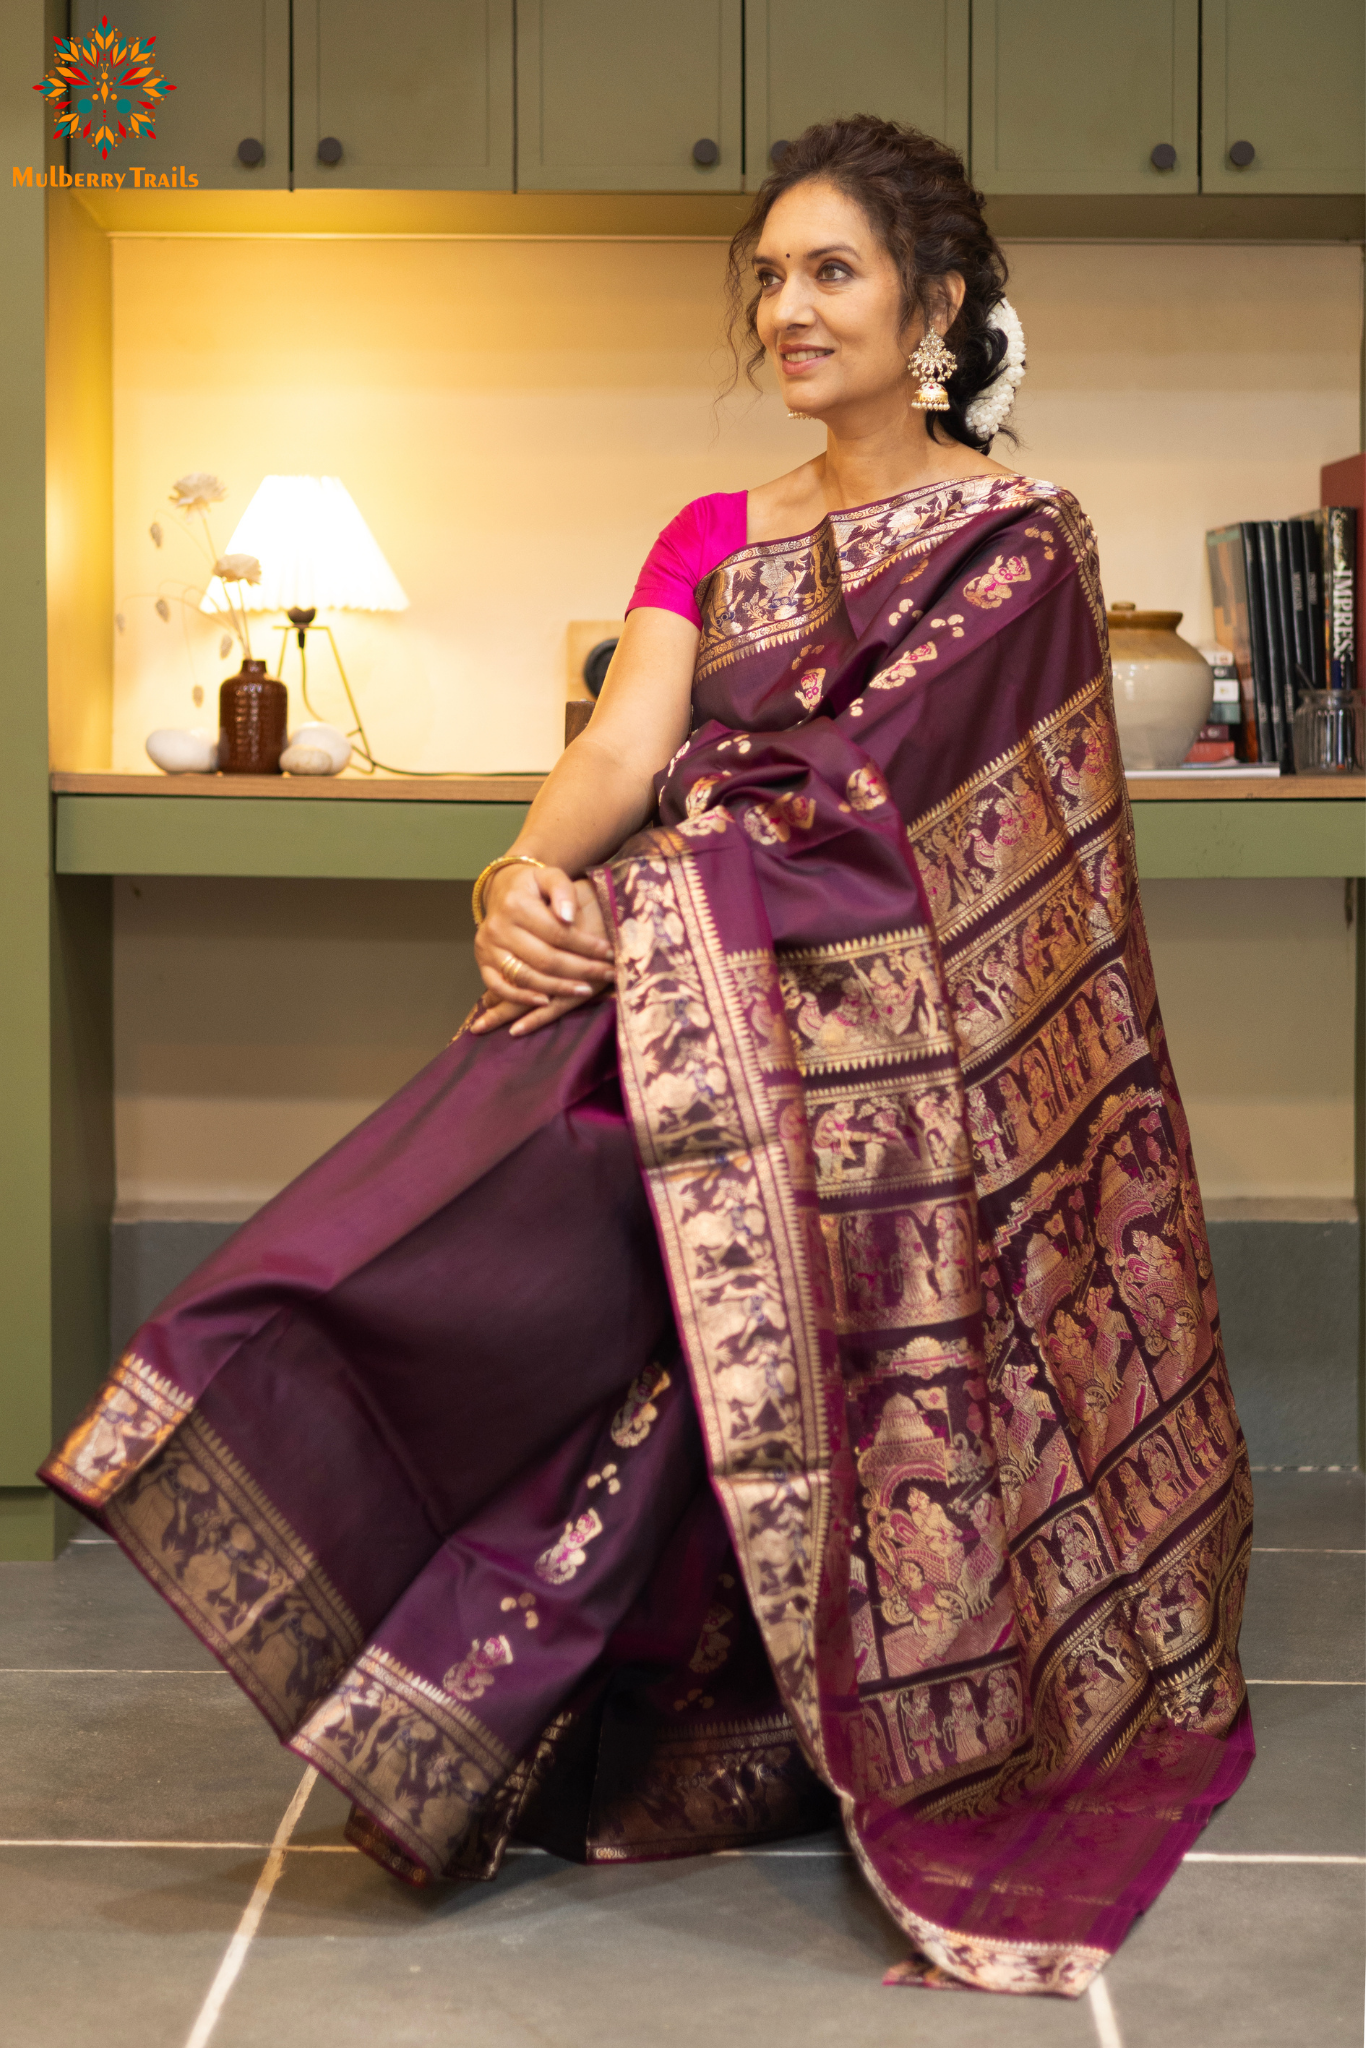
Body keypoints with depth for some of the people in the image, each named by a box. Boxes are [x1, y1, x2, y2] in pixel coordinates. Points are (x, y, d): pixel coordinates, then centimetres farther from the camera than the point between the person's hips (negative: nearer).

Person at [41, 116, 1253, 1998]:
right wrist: (532, 879, -23)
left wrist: (612, 914, -22)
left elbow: (862, 800, -12)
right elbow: (626, 743, -1)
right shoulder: (715, 540, 16)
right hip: (717, 1021, 5)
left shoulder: (1015, 542, -1)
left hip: (899, 1050, -5)